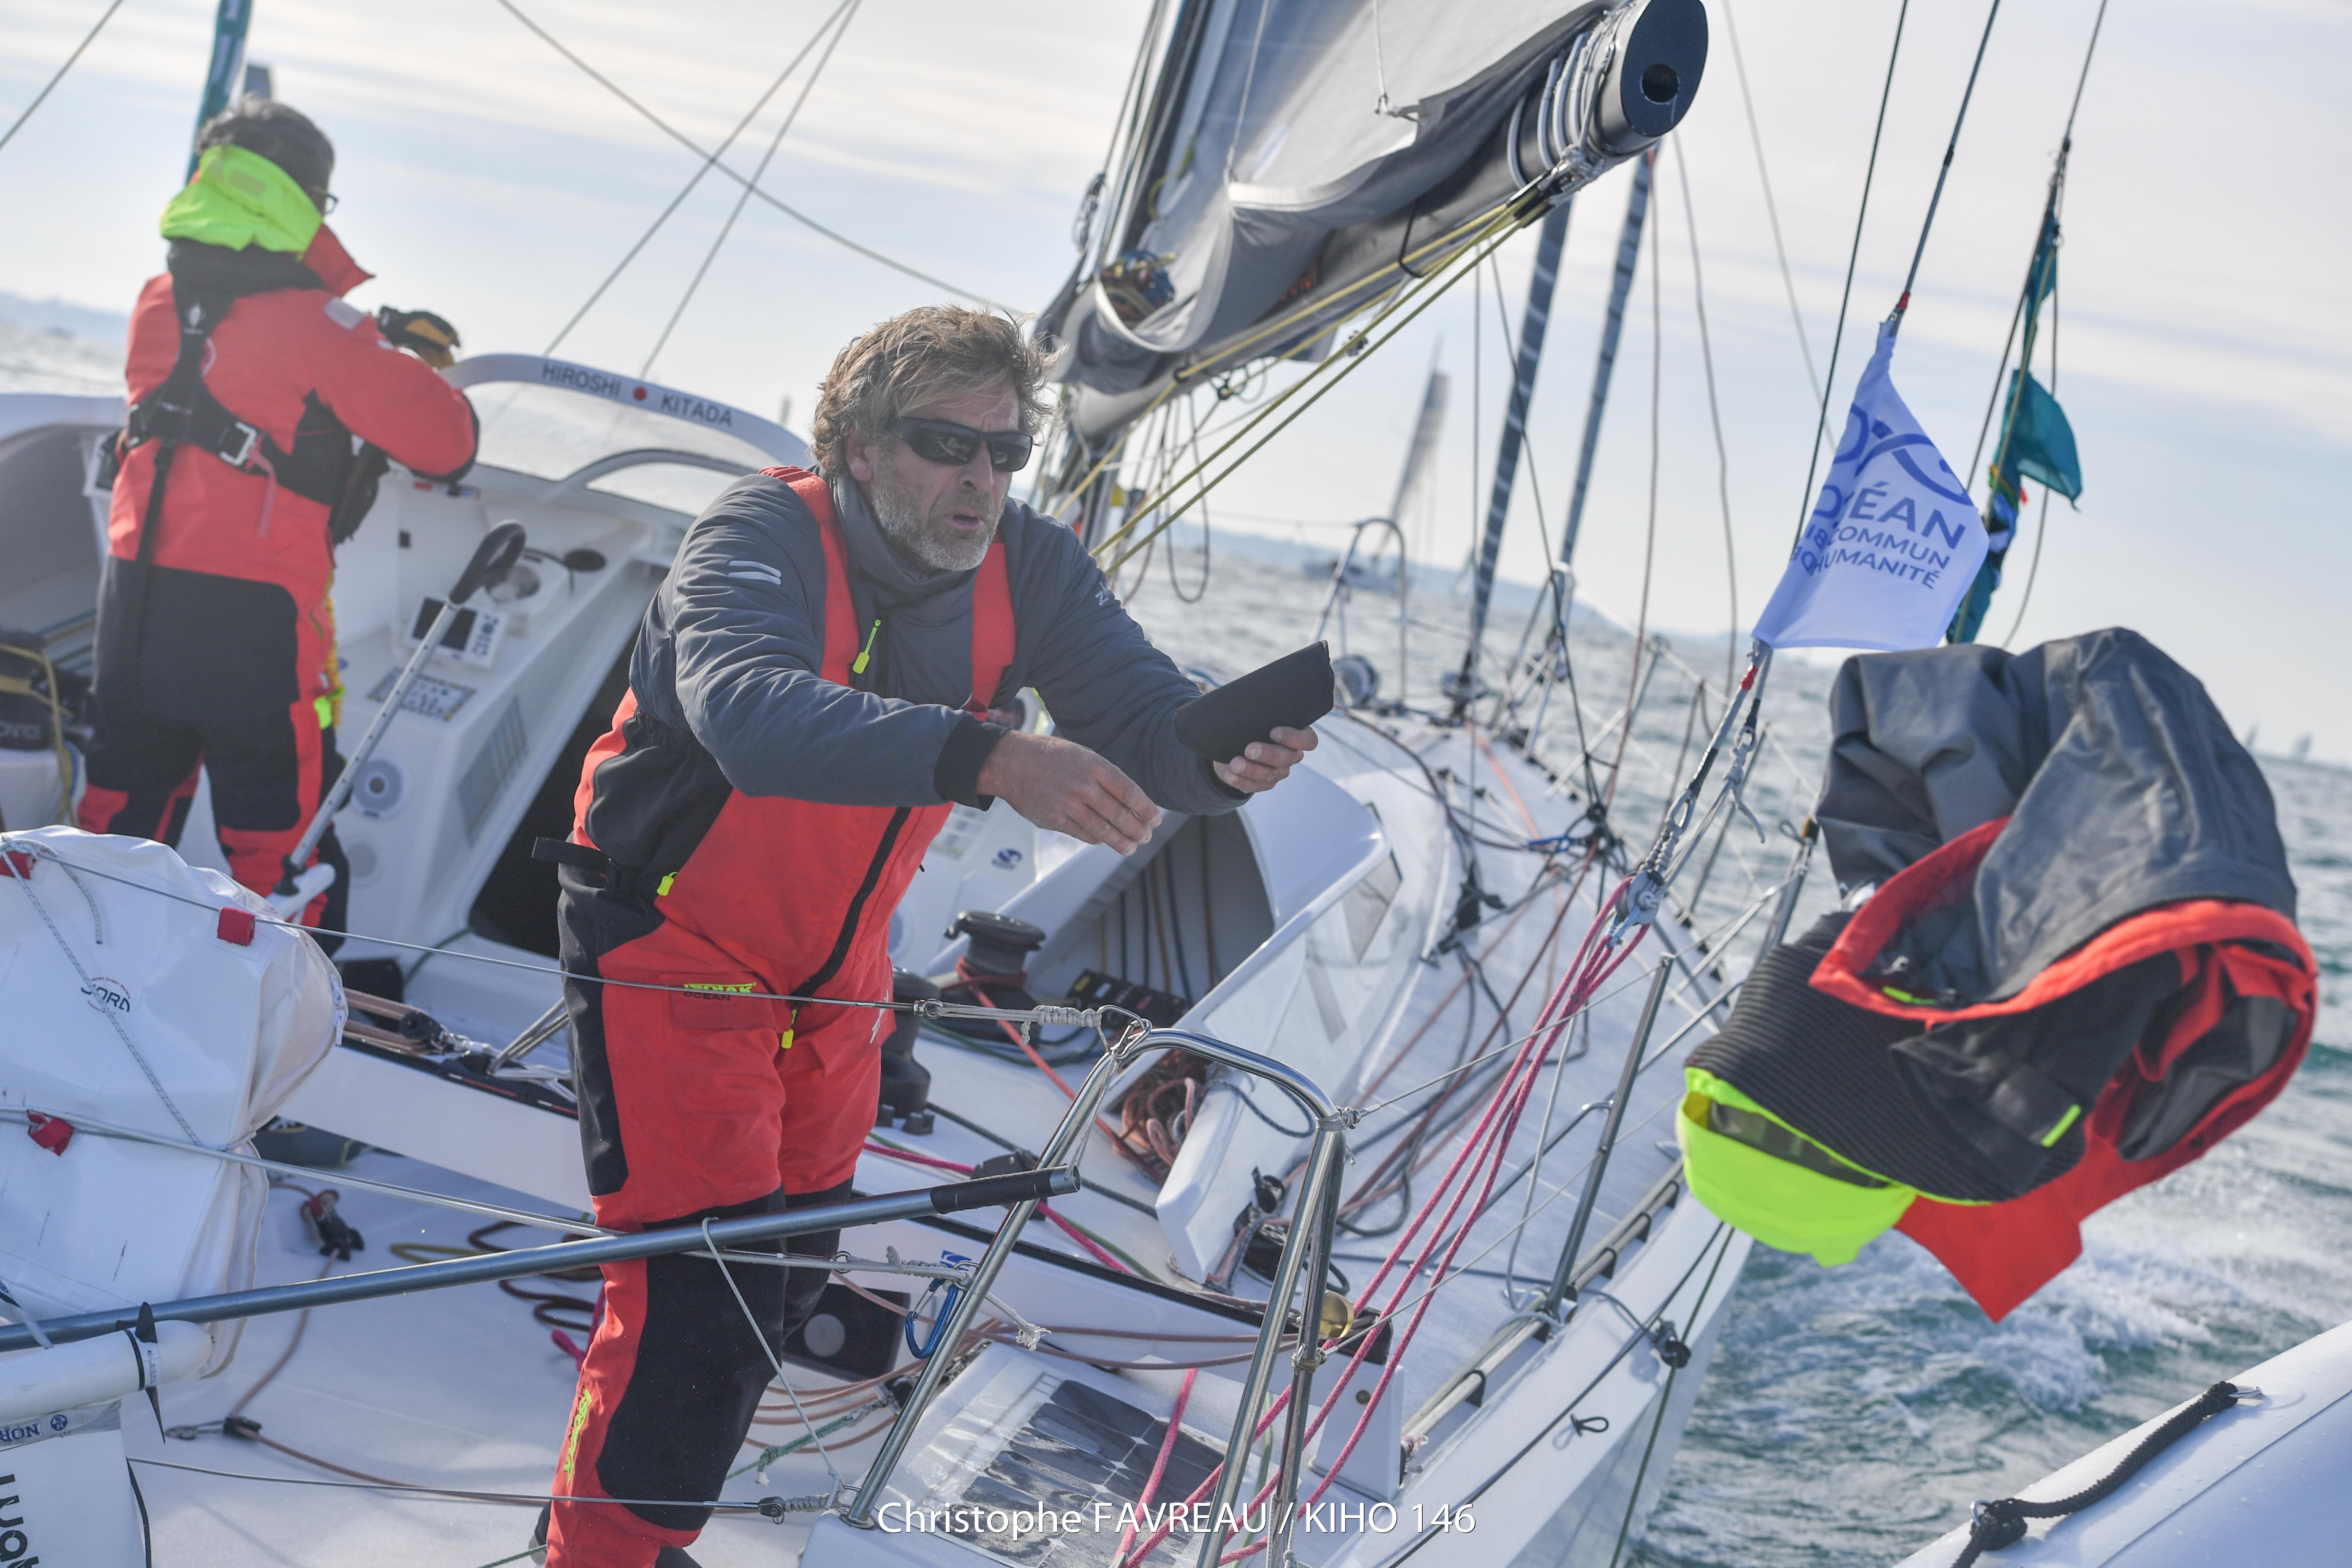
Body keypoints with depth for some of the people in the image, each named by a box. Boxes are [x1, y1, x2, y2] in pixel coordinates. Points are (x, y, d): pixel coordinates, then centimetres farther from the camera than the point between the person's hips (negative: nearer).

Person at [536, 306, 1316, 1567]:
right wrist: (990, 760, -60)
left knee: (792, 1265, 21)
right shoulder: (764, 535, -28)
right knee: (701, 1296, -14)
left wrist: (1227, 755, -44)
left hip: (833, 973, 7)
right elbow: (751, 710, -48)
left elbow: (1143, 718, -18)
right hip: (671, 948, -6)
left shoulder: (1027, 567, -12)